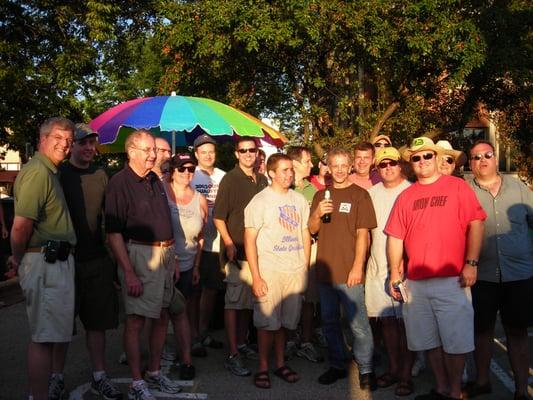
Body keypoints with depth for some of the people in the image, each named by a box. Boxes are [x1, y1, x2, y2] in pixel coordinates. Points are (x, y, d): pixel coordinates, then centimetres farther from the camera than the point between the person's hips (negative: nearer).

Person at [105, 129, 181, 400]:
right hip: (139, 254, -8)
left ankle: (154, 372, 28)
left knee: (162, 317, 13)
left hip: (164, 254, 8)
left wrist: (173, 257, 16)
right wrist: (128, 272, -19)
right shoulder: (119, 182, -10)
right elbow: (114, 232, -15)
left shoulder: (155, 181, 13)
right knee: (135, 320, -1)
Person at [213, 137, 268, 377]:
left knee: (249, 300, 16)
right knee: (234, 301, -3)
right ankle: (232, 356, 1)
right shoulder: (229, 180, -7)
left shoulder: (262, 180, 11)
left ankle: (241, 343, 31)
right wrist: (229, 243, -19)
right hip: (237, 250, -6)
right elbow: (218, 217, -9)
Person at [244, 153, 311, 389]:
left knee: (285, 321, 10)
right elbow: (249, 240, -7)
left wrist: (306, 270, 10)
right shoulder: (260, 201, -4)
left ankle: (280, 364, 23)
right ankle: (263, 368, 14)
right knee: (268, 322, 0)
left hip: (296, 271, 4)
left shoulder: (298, 200, 10)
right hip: (269, 272, -4)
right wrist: (255, 277, -12)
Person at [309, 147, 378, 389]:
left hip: (349, 271, -5)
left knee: (358, 323, -3)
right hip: (325, 269, 5)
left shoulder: (359, 195, -3)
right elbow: (312, 230, 11)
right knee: (329, 322, 13)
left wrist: (358, 266, -15)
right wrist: (317, 214, -9)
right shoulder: (321, 195, 12)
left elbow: (362, 234, -8)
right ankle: (337, 366, 26)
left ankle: (365, 370, 10)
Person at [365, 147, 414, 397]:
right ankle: (393, 368, 22)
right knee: (386, 320, 9)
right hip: (377, 266, 4)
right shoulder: (372, 193, 12)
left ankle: (406, 374, 7)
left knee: (405, 321, -2)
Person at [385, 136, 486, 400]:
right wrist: (395, 275, 6)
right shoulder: (406, 196, 10)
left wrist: (471, 263, -12)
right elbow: (395, 237, 9)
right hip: (416, 282, 4)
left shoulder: (457, 186, 1)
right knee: (430, 340, 12)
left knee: (455, 339, 2)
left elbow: (475, 224, -4)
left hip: (452, 279, -3)